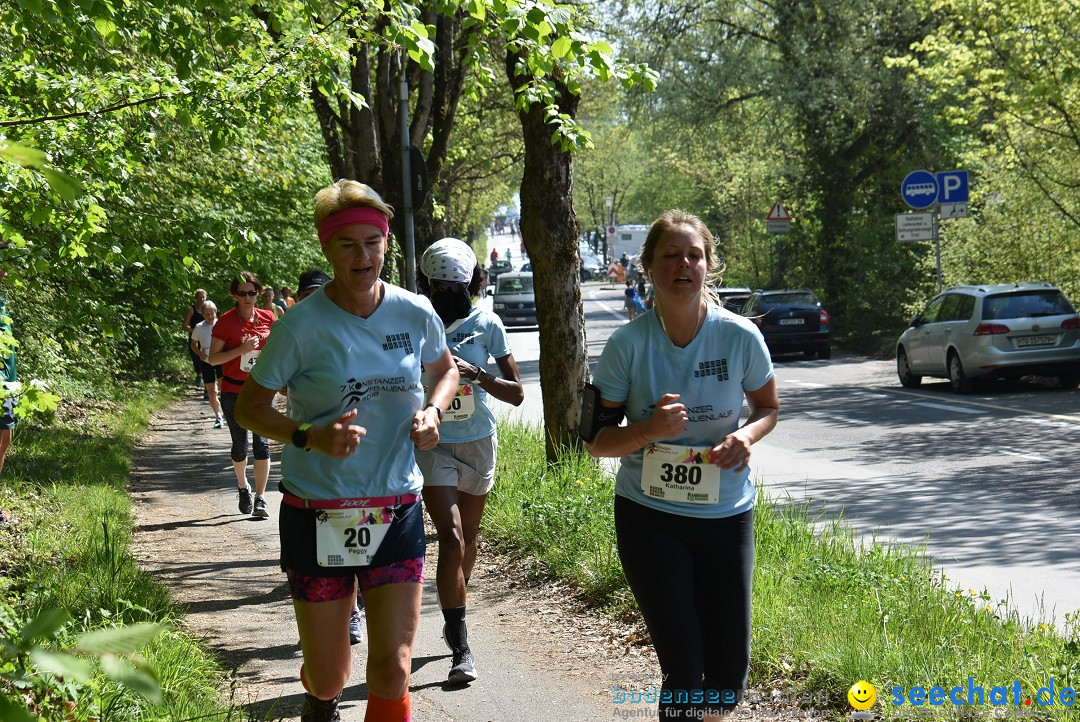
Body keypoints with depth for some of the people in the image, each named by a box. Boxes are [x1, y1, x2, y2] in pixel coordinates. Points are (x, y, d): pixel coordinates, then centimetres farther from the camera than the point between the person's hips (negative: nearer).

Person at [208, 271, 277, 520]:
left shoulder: (267, 318, 3)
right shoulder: (226, 321, -6)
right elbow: (213, 359, -7)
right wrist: (241, 350, -19)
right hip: (233, 391, -1)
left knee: (262, 443, -9)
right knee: (240, 445, 8)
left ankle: (260, 499, -6)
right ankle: (243, 487, 35)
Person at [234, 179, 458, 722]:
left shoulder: (415, 313, -2)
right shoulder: (303, 325, -11)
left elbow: (445, 371, 19)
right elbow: (249, 408, -3)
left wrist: (432, 412, -2)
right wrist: (311, 436, -20)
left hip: (397, 511, 2)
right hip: (319, 515, -2)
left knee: (392, 672, -6)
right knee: (328, 677, 9)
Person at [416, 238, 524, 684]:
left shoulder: (486, 324, -5)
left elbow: (516, 393, -5)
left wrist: (477, 375, -21)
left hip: (478, 443, 2)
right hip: (434, 445, -2)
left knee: (467, 539, 16)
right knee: (452, 538, -16)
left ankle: (454, 620, 39)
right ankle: (460, 646, -13)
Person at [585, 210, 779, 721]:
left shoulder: (740, 336, -8)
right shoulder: (628, 344, -10)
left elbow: (767, 408, 9)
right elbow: (596, 440, -4)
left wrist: (746, 436, -14)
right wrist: (649, 429, -24)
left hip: (727, 514, 2)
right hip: (650, 516, -1)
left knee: (727, 681, 4)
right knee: (684, 670, -6)